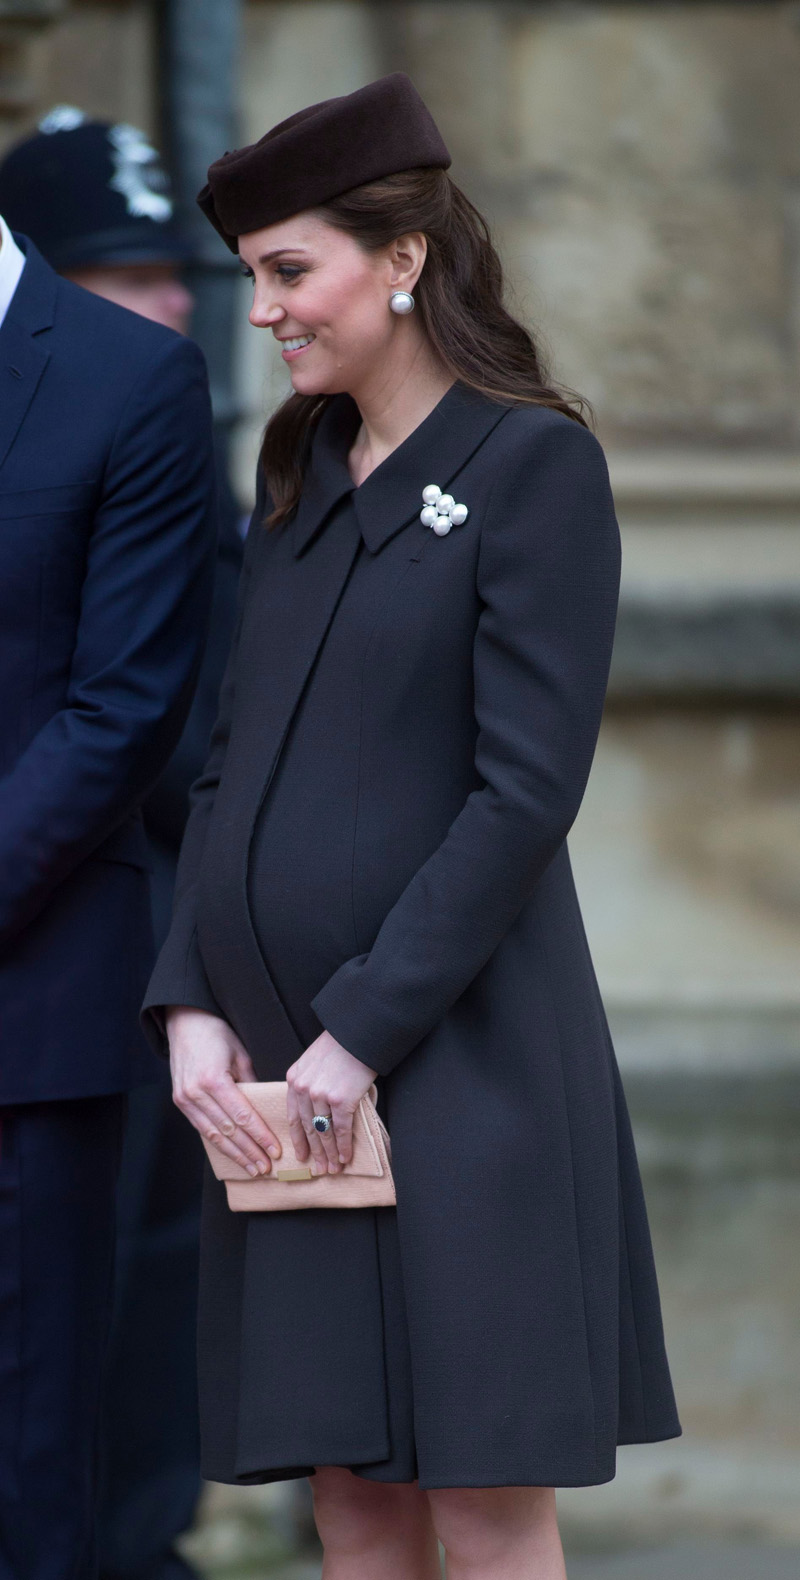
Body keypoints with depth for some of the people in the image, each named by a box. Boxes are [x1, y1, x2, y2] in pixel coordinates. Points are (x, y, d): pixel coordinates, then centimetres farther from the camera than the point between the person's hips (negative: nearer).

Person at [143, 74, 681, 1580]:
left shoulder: (533, 464, -7)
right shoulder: (298, 473, 16)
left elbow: (527, 791, -13)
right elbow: (234, 765, 15)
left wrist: (363, 1034, -15)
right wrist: (191, 1005, 1)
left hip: (455, 1051, -7)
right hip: (281, 1073, 7)